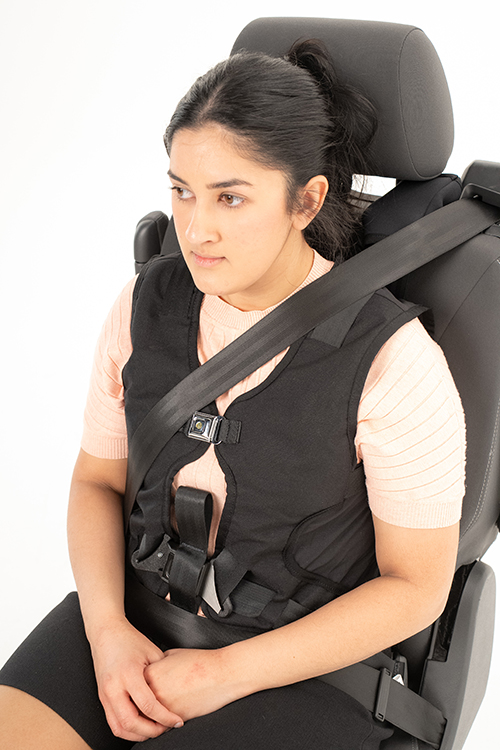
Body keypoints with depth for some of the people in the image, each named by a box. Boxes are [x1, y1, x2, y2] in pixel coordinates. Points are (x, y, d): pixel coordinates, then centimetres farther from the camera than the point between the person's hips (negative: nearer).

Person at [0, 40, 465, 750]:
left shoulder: (393, 359, -19)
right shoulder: (144, 306, -5)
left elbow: (417, 584, -11)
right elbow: (97, 480, 6)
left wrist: (228, 674, -15)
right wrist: (106, 629, -11)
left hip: (301, 665, -3)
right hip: (136, 621, 4)